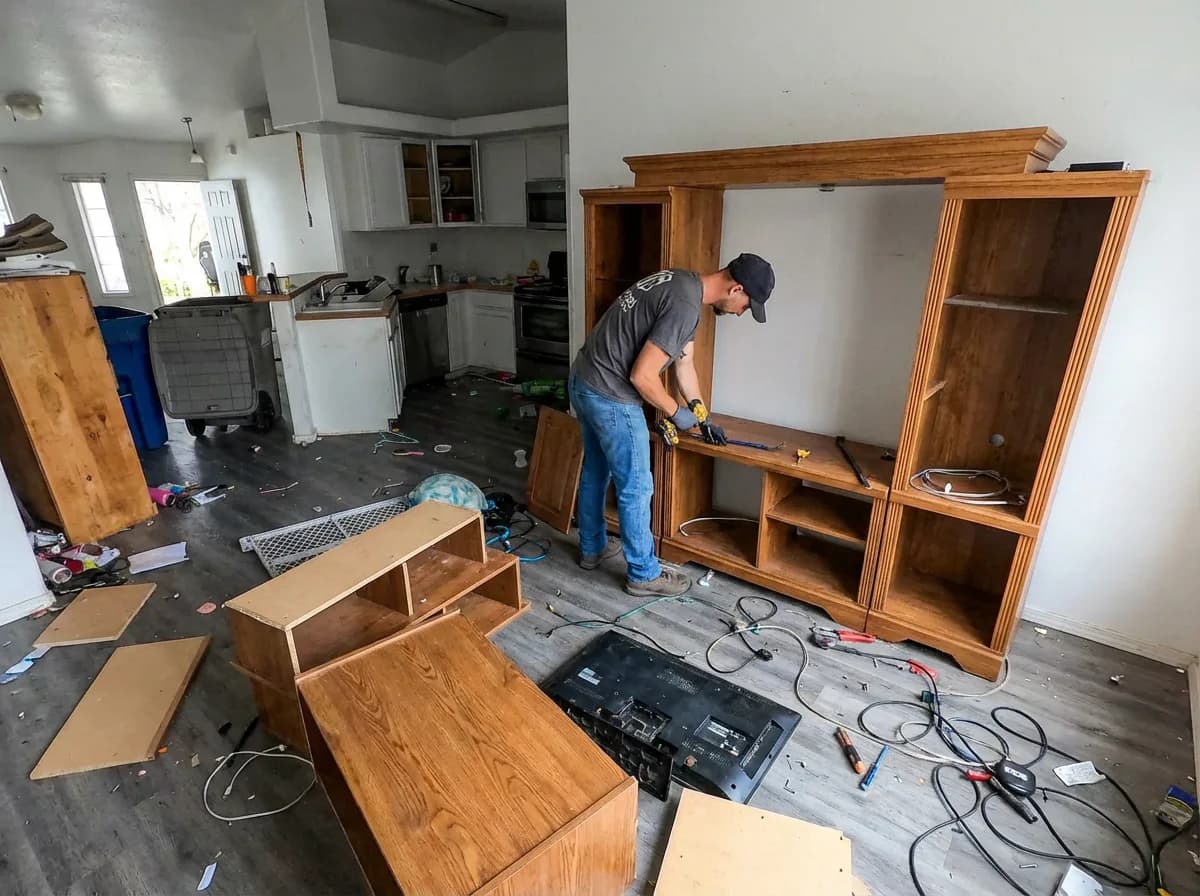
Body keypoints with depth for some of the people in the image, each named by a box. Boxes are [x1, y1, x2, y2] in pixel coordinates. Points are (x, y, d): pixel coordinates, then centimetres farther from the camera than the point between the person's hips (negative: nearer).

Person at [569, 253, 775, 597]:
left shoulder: (682, 284, 11)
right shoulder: (685, 304, -22)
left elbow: (685, 363, 17)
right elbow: (642, 376, -23)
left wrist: (703, 418, 22)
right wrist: (677, 413, -6)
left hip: (584, 382, 10)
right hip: (610, 395, -10)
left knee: (595, 472, 23)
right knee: (636, 487, 4)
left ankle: (592, 548, 42)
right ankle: (644, 575, 20)